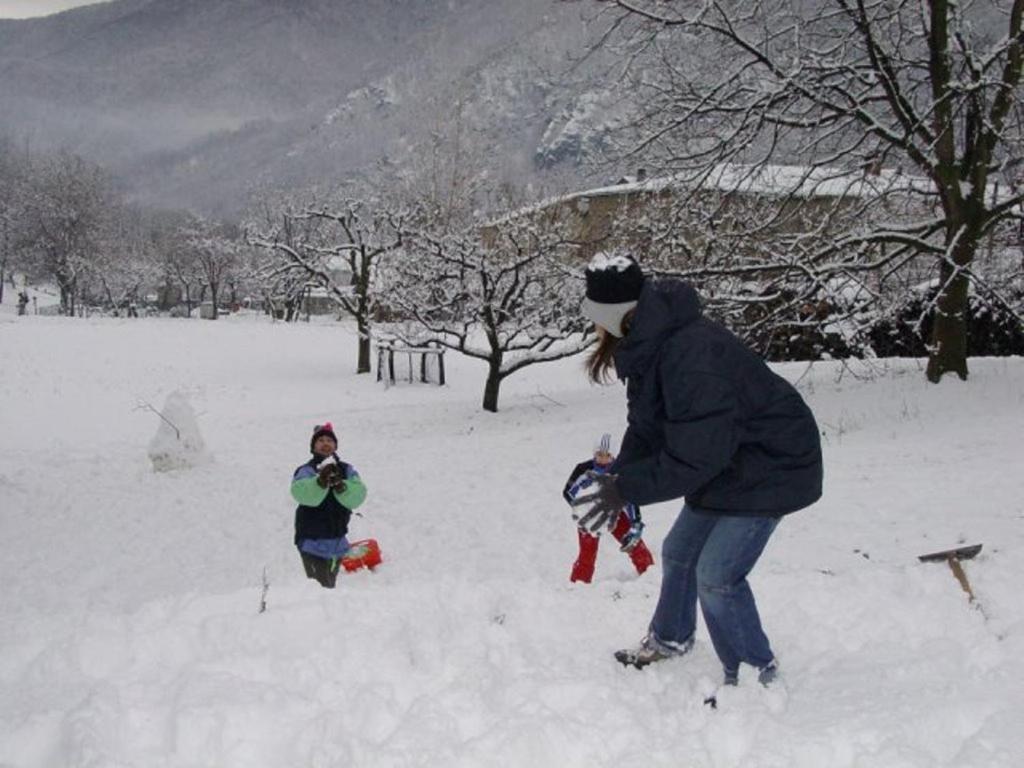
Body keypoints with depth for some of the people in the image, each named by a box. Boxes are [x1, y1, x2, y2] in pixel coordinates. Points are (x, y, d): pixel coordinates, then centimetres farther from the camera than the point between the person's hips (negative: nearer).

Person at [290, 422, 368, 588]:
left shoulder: (347, 470, 6)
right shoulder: (305, 471, -5)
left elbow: (358, 495, -10)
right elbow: (301, 493, -25)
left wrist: (341, 486, -29)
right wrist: (320, 482, -42)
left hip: (337, 542, 5)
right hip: (312, 543, -5)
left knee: (330, 585, 17)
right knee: (320, 587, -15)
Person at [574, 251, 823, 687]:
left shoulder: (690, 353, -34)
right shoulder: (648, 346, -2)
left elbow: (693, 454, -33)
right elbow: (647, 427, 4)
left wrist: (627, 489, -28)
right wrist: (618, 477, -8)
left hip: (769, 466, -10)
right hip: (725, 461, 10)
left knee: (716, 575, -11)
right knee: (679, 551, 19)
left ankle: (756, 679, 8)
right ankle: (670, 639, 44)